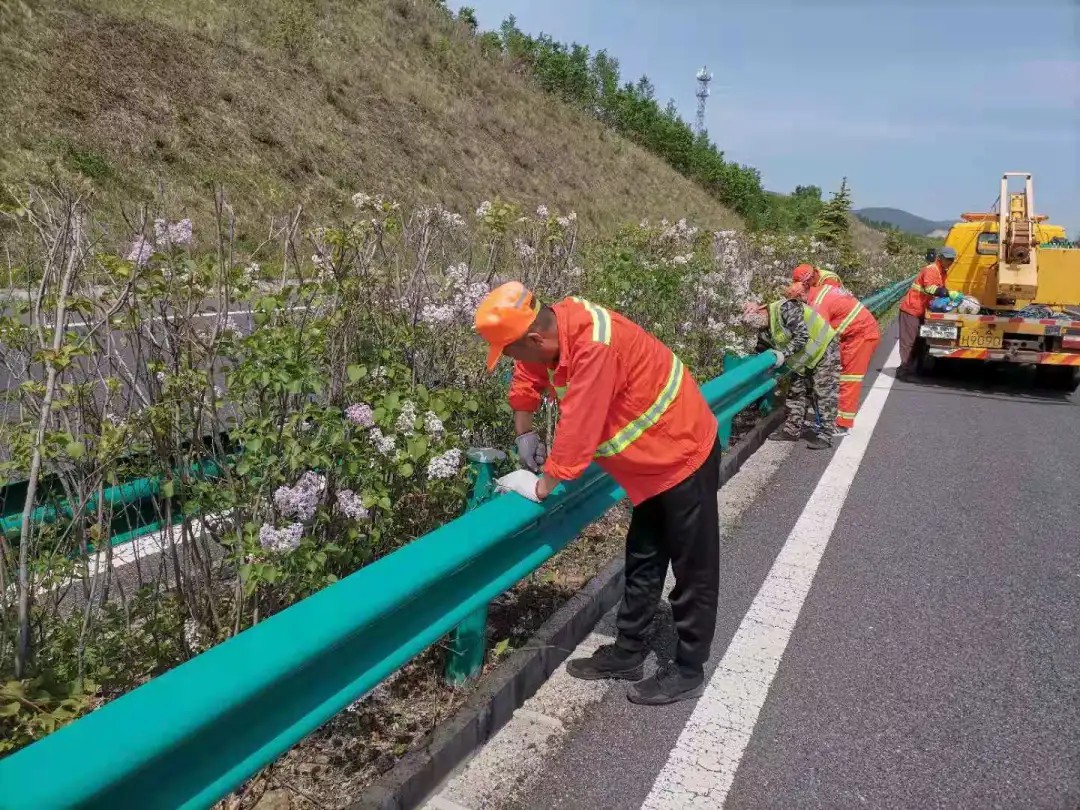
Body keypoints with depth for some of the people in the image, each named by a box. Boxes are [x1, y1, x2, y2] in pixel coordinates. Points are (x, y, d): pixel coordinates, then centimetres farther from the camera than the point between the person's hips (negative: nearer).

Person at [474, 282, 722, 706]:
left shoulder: (593, 347, -34)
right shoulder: (552, 324, -7)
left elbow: (578, 430, -31)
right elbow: (527, 380, 10)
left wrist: (540, 487, -20)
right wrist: (525, 436, 9)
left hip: (683, 451, -9)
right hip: (656, 456, 9)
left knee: (692, 568, 5)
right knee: (643, 559, 17)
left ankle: (689, 670, 19)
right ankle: (629, 652, 30)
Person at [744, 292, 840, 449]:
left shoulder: (785, 309, -27)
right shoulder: (763, 332, -1)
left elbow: (802, 336, -31)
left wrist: (784, 354, -32)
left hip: (824, 351, -9)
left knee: (825, 394, -7)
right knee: (796, 392, 9)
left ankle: (825, 435, -5)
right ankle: (792, 430, 17)